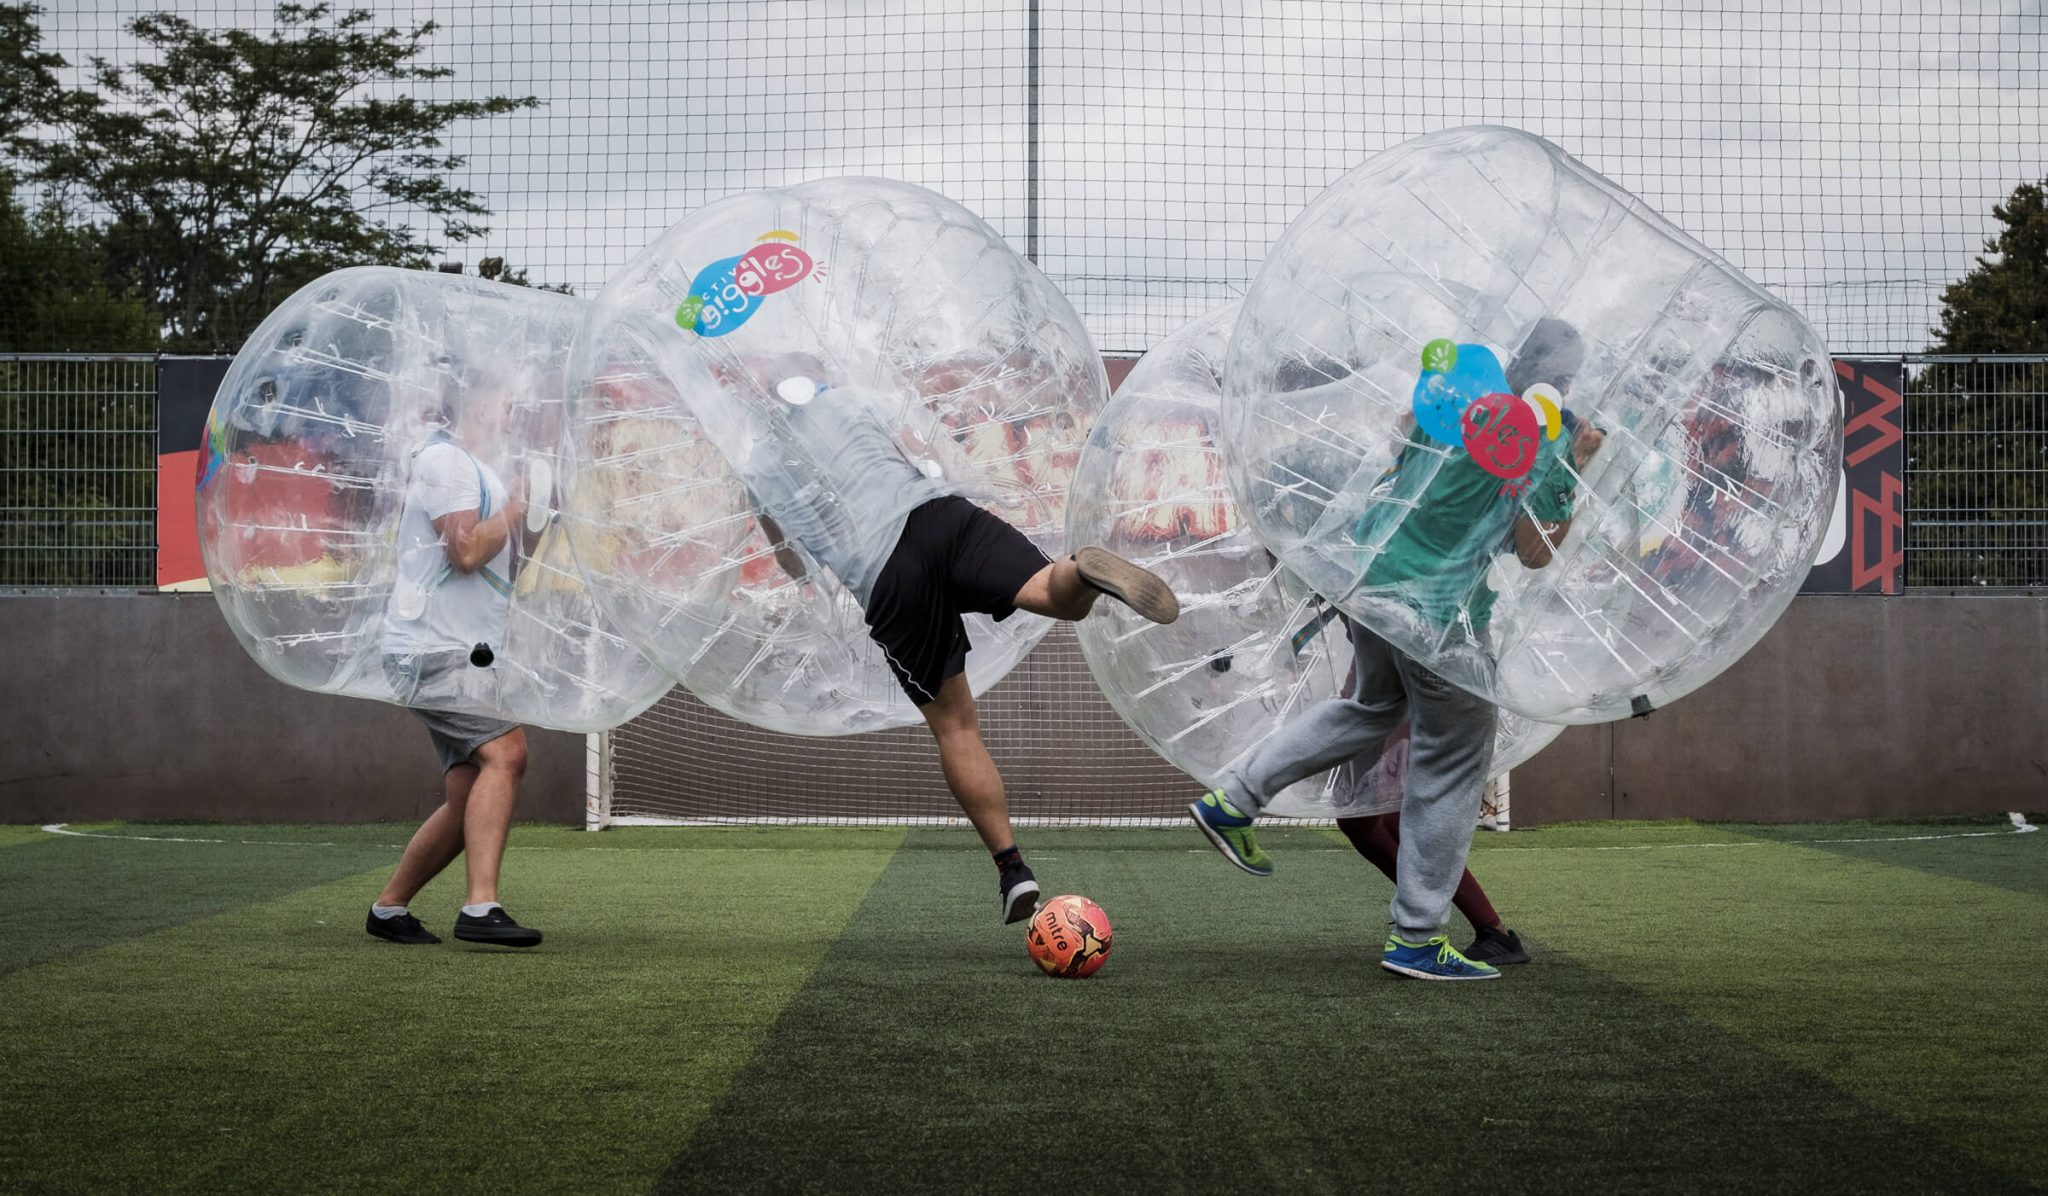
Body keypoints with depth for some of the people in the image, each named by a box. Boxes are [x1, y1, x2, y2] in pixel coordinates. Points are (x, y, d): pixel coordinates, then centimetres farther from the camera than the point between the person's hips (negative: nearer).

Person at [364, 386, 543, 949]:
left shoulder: (467, 464, 23)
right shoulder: (445, 460, -10)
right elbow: (466, 550, -20)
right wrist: (514, 511, -5)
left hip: (455, 651, 11)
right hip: (435, 647, -10)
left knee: (468, 797, 6)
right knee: (505, 752, -25)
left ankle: (388, 908, 16)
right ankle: (481, 908, -34)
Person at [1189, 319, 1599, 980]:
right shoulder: (1554, 435, -10)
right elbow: (1535, 552, -6)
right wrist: (1577, 466, 2)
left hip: (1366, 569, 7)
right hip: (1439, 603, -7)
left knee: (1371, 705, 30)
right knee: (1453, 758, 6)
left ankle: (1231, 800, 26)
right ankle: (1416, 937, 10)